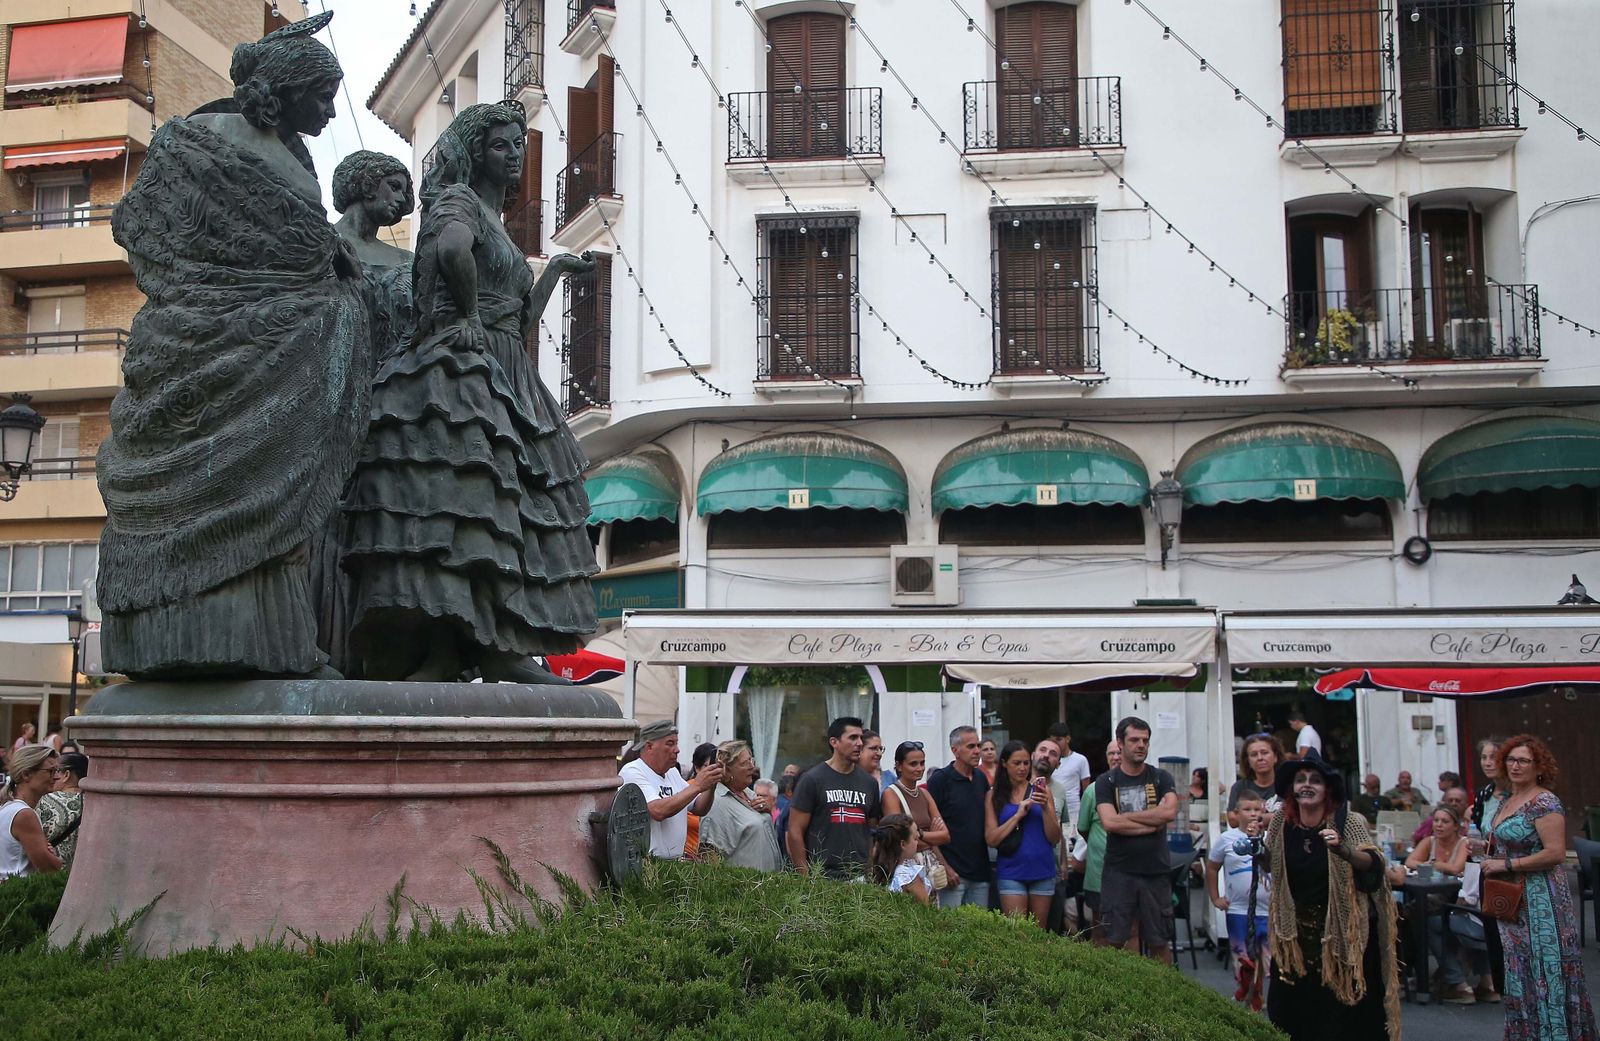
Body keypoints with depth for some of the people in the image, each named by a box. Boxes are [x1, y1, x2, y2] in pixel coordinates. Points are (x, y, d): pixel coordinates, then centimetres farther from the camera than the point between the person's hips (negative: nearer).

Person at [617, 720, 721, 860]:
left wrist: (711, 786, -1)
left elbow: (700, 809, 18)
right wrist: (697, 786, -18)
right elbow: (658, 811, -23)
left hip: (676, 860, 8)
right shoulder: (632, 773, -8)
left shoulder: (672, 772, 19)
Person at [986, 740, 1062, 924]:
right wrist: (1019, 814, -12)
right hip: (1011, 871, -1)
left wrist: (1045, 808, -13)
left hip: (1042, 870, 1)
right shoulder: (994, 795, 4)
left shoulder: (1041, 790, 5)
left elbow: (1055, 838, 2)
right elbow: (991, 839, -4)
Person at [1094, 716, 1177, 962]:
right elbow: (1109, 822, -12)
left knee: (1159, 942, 8)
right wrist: (1153, 823, -10)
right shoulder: (1106, 782, 3)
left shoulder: (1161, 778, 7)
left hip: (1156, 872, 1)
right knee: (1112, 941, -2)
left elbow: (1170, 812, -12)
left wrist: (1126, 816, -9)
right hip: (1118, 873, -1)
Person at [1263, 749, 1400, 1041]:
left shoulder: (1348, 822, -12)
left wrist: (1343, 849, -41)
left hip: (1343, 931, -3)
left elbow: (1373, 865, -26)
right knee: (1294, 1011, 10)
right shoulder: (1281, 822, -1)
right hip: (1296, 933, 4)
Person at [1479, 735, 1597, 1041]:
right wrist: (1488, 849, 5)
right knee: (1519, 969, 13)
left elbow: (1555, 853, -22)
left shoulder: (1544, 803, -14)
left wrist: (1506, 865, -20)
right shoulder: (1507, 802, 13)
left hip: (1540, 899, -9)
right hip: (1512, 900, 9)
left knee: (1543, 970, -2)